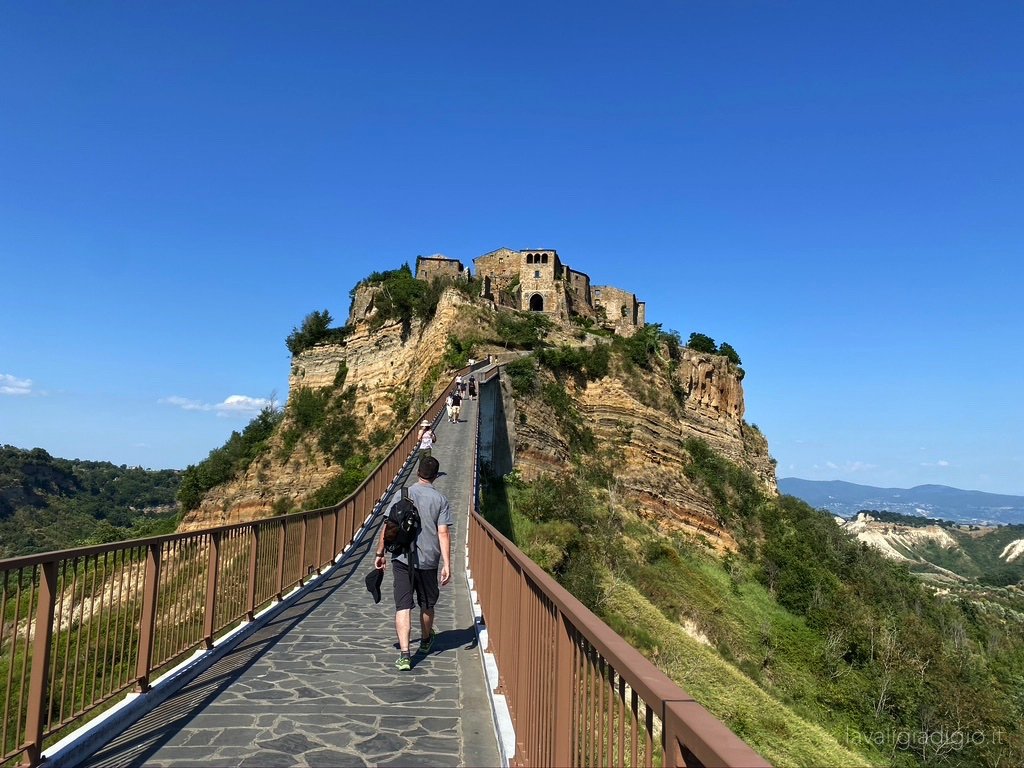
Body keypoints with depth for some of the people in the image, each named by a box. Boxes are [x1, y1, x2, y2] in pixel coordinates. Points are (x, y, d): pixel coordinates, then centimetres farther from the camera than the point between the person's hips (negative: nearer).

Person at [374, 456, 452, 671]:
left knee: (403, 607, 0)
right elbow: (443, 533, -8)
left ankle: (404, 654, -11)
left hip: (402, 559, -1)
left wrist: (380, 553, 9)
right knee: (427, 604, 21)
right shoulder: (441, 499, -3)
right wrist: (447, 565, -8)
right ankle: (425, 641, 43)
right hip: (428, 561, 1)